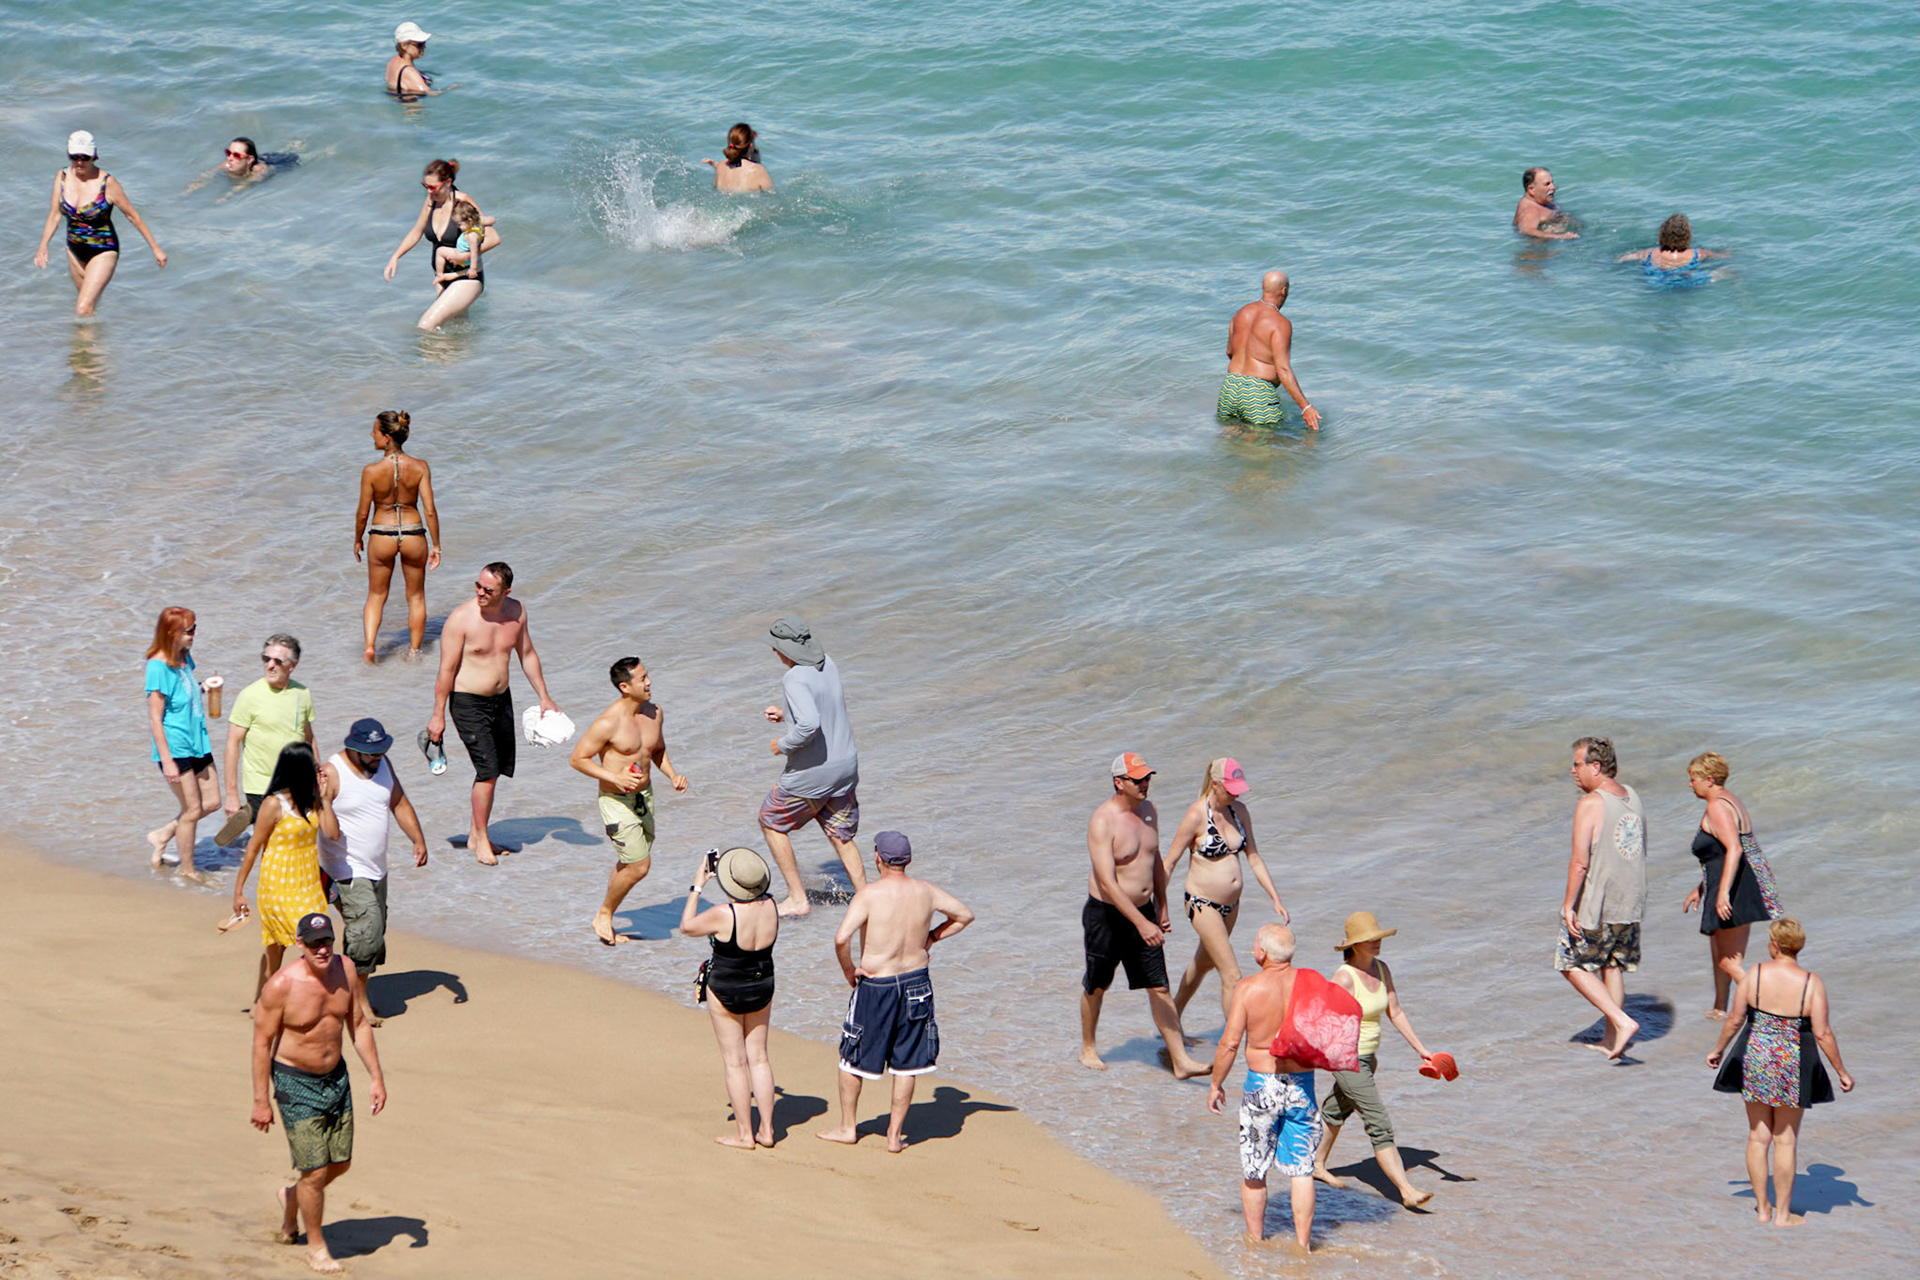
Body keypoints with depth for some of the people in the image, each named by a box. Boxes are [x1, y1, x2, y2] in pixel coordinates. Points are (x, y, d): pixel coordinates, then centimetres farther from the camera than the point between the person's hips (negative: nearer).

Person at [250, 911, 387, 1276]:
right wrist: (261, 1101, -13)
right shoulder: (281, 986, -21)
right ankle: (316, 1245, 18)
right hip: (296, 1084, -6)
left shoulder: (344, 969, -4)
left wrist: (376, 1076, 6)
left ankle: (292, 1199, 44)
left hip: (336, 1077, 6)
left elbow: (358, 1025, 8)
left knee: (340, 1162, 14)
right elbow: (262, 1043, -14)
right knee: (315, 1171, -4)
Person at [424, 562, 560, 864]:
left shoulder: (516, 612, -1)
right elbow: (447, 670, -13)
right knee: (488, 771, -10)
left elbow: (527, 654, 14)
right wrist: (438, 715, -10)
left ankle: (475, 834, 26)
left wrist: (544, 697, 16)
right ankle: (481, 841, 4)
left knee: (496, 768, 9)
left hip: (501, 699, 6)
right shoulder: (461, 618, -17)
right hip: (468, 703, -6)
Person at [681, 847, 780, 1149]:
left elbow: (686, 926, -9)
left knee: (735, 1062, 5)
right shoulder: (770, 906, -11)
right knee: (759, 1057, 15)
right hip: (762, 987, 5)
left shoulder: (724, 915, -27)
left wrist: (697, 886, -3)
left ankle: (744, 1134, 9)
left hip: (726, 991, -5)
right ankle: (766, 1129, 17)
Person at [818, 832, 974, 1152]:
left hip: (875, 985, -4)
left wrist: (848, 970, -11)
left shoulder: (870, 893, -18)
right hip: (916, 983, 4)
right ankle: (895, 1135, 16)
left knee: (852, 1060, 15)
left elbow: (841, 938, -27)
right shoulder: (926, 891, -3)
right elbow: (965, 915, 11)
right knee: (906, 1065, 13)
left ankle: (847, 1127, 25)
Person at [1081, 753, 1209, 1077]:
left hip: (1143, 911, 6)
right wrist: (1141, 923, -32)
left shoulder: (1148, 810, 4)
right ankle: (1087, 1049, 33)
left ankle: (1181, 1061, -1)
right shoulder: (1102, 822, -21)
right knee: (1096, 986, 12)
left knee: (1159, 987, 1)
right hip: (1107, 914, -6)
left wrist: (1161, 907, 20)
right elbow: (1107, 882, -27)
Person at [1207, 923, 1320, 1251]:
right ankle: (1303, 1245, 10)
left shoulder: (1249, 987, -12)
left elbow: (1229, 1043, -11)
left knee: (1253, 1170, 12)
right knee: (1301, 1170, 8)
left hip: (1261, 1085, -2)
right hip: (1302, 1085, 3)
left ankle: (1255, 1240, 21)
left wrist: (1216, 1084, 0)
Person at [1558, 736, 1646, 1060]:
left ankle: (1621, 1022, -5)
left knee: (1574, 964, 6)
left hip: (1596, 902, -7)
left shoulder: (1590, 805, -18)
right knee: (1613, 965, 19)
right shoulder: (1632, 797, 6)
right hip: (1631, 900, 7)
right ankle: (1611, 1040, 22)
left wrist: (1568, 905, -17)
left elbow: (1580, 862, -23)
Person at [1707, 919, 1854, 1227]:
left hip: (1755, 1060, 1)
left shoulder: (1755, 973, -10)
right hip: (1793, 1068, -1)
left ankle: (1762, 1208, 20)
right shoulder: (1811, 983, -13)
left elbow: (1735, 1019, -4)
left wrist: (1718, 1050, 12)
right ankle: (1782, 1213, 14)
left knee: (1758, 1136, 13)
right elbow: (1822, 1034, -13)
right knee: (1786, 1140, 9)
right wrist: (1842, 1072, -2)